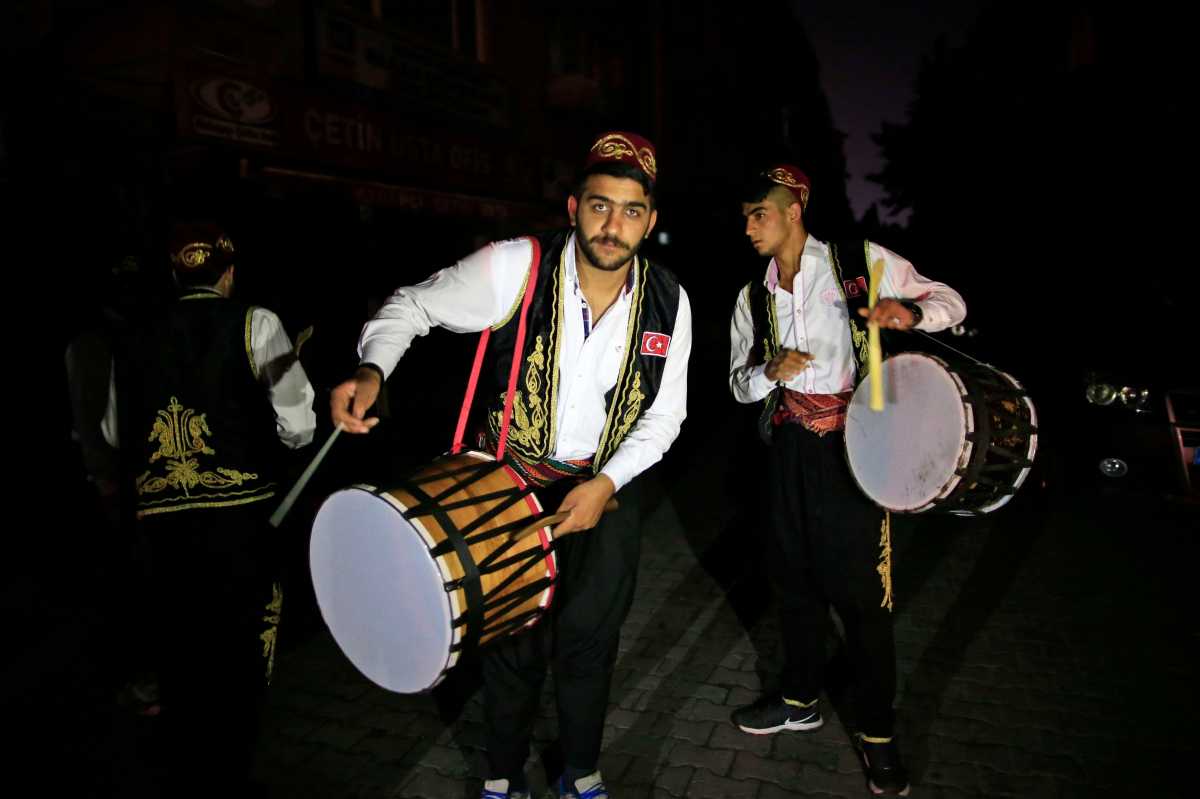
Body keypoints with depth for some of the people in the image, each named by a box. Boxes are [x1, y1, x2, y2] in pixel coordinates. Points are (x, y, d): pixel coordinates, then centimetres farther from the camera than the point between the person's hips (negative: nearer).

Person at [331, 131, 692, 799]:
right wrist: (372, 372, -29)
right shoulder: (514, 268, -21)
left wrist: (607, 482, -16)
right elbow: (411, 307, -9)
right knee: (514, 636, 11)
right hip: (513, 476, -2)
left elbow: (665, 414, -2)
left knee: (590, 636, 13)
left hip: (608, 484, 2)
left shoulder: (669, 301, -12)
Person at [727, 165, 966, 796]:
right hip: (789, 449, 5)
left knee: (861, 586, 1)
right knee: (794, 577, 15)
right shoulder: (753, 299, 10)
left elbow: (951, 303, 1)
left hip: (854, 446, -4)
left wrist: (909, 311, -22)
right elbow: (738, 382, 13)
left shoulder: (862, 263, -4)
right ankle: (801, 700, 37)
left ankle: (876, 732, 22)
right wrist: (771, 372, -10)